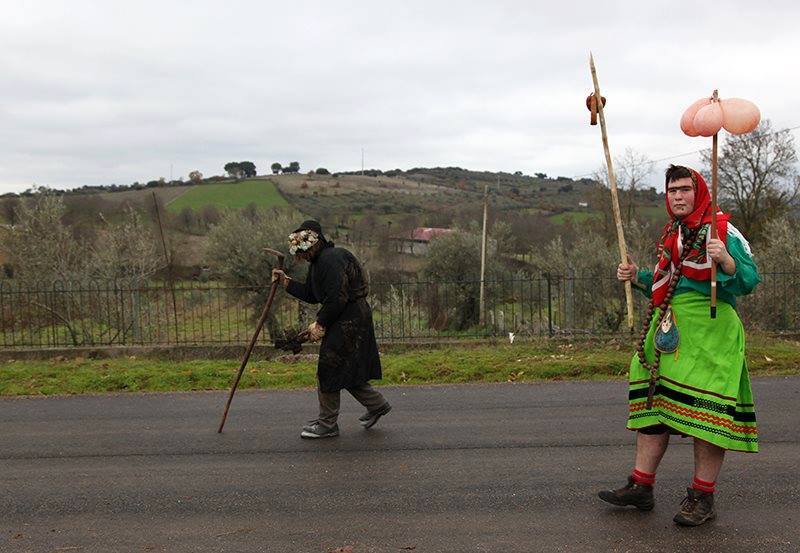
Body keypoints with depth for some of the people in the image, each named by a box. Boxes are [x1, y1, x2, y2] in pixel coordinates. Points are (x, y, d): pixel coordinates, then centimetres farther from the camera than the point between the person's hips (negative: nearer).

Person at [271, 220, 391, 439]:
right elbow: (311, 295, 18)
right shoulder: (318, 262, 14)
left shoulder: (331, 259, -20)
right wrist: (286, 282, 11)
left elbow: (337, 298, -24)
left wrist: (320, 324, -17)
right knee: (347, 370, 17)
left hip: (349, 320, -10)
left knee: (329, 371, -2)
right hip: (345, 320, 10)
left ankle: (327, 425, 9)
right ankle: (377, 404, 31)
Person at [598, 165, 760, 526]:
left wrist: (725, 260, -28)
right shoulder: (670, 235, 19)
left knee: (705, 411, -5)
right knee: (652, 403, 7)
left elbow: (749, 281, -10)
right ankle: (641, 487, 15)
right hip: (667, 330, 7)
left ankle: (702, 497, 7)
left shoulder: (722, 230, -2)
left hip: (708, 332, -7)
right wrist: (637, 277, 10)